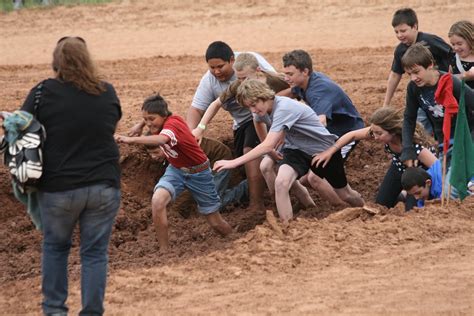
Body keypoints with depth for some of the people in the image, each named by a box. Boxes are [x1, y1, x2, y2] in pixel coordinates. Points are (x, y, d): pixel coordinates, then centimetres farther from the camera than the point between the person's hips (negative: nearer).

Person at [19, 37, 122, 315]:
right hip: (104, 185, 1)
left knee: (55, 246, 19)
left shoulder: (44, 93, -9)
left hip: (59, 187, -1)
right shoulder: (107, 93, 0)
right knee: (95, 252, 9)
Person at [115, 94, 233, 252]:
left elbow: (161, 139, -57)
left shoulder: (172, 124, -31)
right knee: (157, 201, -27)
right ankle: (164, 250, -19)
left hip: (198, 173, -5)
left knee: (216, 222, 6)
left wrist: (131, 140, -67)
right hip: (175, 170, 6)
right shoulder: (160, 124, -10)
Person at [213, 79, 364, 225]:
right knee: (281, 182, -27)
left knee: (344, 194, 15)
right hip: (298, 150, 5)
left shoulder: (283, 109, -34)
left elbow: (268, 146, -42)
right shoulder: (272, 107, -9)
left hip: (325, 151, -5)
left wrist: (234, 162, -44)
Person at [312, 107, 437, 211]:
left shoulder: (414, 145, -44)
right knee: (381, 205, 1)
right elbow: (352, 135, -14)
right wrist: (329, 151, -17)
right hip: (399, 167, 5)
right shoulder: (377, 131, -30)